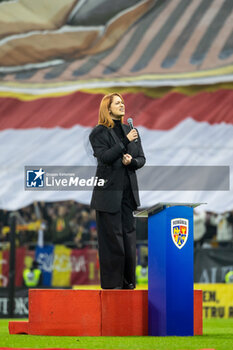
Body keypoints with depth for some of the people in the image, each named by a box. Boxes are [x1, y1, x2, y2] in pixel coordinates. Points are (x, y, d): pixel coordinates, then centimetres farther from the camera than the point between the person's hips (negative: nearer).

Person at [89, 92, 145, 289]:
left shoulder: (130, 131, 13)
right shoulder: (99, 133, -3)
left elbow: (142, 159, 14)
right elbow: (104, 157, -16)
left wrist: (131, 161, -8)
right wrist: (125, 142, -18)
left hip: (128, 190, 5)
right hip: (109, 191, -5)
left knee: (129, 236, 6)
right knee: (111, 238, -3)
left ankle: (128, 281, 14)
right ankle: (111, 283, 3)